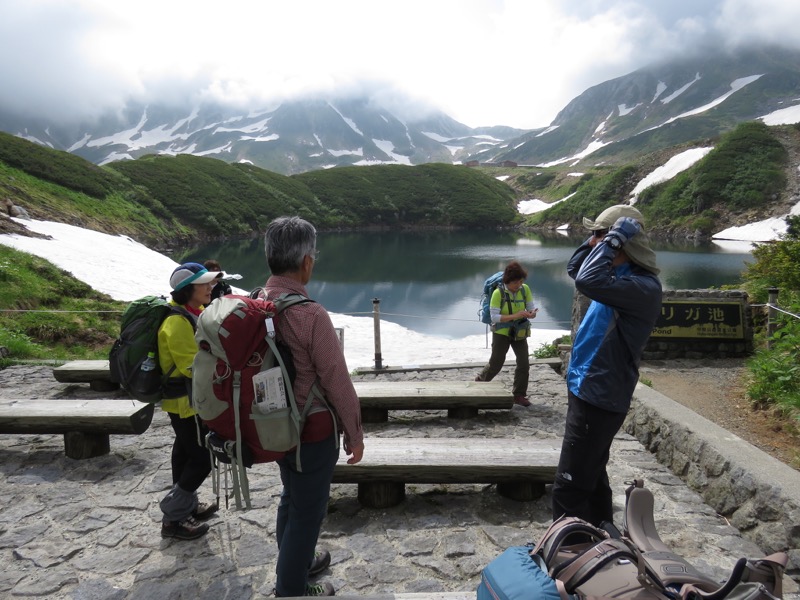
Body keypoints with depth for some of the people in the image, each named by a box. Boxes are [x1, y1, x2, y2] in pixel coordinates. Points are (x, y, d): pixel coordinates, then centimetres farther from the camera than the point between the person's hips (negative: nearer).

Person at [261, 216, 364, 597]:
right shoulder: (311, 315, -27)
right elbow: (337, 382, -20)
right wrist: (354, 434, -7)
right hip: (312, 430, -7)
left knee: (291, 498, 27)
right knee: (307, 511, 11)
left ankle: (293, 564, 48)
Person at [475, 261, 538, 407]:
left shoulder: (525, 289, -7)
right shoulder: (498, 292, -19)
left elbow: (531, 309, -3)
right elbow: (494, 317, -23)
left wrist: (531, 314, -28)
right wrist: (514, 316, -32)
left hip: (519, 332, 4)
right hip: (501, 332, -4)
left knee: (524, 363, -3)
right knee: (496, 363, 5)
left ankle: (519, 394, 11)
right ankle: (479, 382, 32)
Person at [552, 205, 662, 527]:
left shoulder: (644, 286, -22)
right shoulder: (621, 273, 8)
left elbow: (588, 281, -38)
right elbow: (575, 269, 22)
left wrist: (613, 238, -24)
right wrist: (596, 240, 6)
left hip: (599, 398, -10)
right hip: (589, 390, 10)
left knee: (569, 487, -6)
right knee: (592, 477, 23)